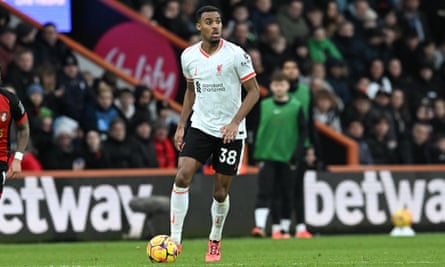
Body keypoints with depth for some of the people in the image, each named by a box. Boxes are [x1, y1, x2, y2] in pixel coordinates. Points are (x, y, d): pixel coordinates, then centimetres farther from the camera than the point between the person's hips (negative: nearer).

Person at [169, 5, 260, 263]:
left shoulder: (236, 55, -12)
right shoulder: (189, 56, 1)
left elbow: (254, 91, -8)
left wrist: (235, 122, -19)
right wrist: (181, 125, 10)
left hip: (230, 132, -3)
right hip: (200, 126, 3)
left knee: (220, 193, 4)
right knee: (182, 176, -16)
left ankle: (215, 242, 27)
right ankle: (175, 239, -10)